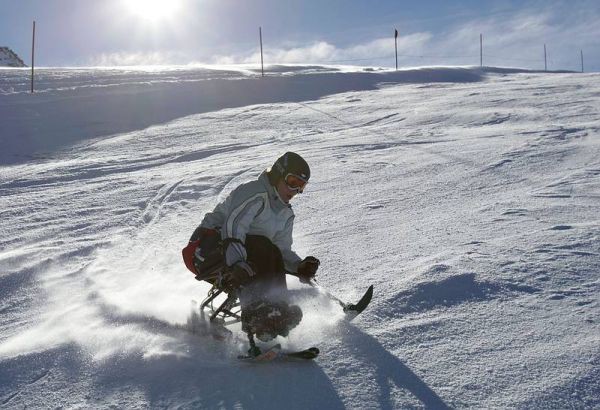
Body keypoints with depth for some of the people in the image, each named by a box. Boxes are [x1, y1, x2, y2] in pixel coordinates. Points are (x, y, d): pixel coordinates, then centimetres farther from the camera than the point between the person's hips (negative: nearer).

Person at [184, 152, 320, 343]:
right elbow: (232, 227, -27)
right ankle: (257, 311, -37)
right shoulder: (255, 193, -14)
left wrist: (301, 267, -13)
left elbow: (282, 250, 8)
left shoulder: (286, 214, 15)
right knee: (263, 247, -30)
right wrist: (238, 266, -42)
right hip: (210, 248, -9)